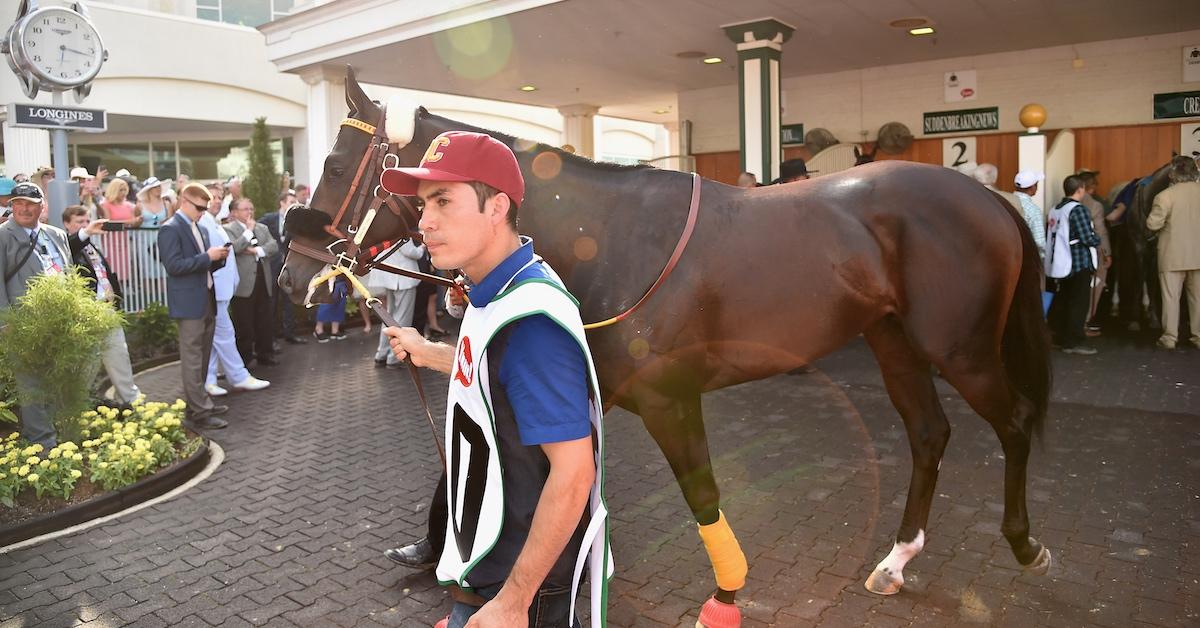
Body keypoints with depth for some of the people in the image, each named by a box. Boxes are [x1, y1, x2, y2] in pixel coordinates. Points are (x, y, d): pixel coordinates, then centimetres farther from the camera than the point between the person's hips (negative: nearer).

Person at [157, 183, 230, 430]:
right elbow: (174, 266, -18)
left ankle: (198, 402, 26)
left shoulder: (200, 229, 17)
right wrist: (207, 256, -19)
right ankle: (199, 412, -4)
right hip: (189, 304, -9)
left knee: (202, 358, 16)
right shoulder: (170, 229, -9)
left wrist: (218, 258, 3)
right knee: (192, 360, -6)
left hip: (207, 301, 9)